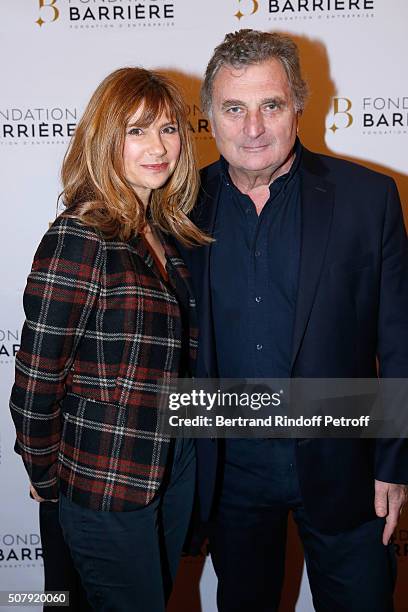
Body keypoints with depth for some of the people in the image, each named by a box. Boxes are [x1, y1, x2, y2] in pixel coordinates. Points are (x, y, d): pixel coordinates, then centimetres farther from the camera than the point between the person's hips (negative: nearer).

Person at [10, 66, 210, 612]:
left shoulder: (168, 231, 2)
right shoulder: (80, 240, -21)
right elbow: (35, 386, -16)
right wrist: (49, 480, -4)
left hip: (177, 466, 7)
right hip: (108, 485, -7)